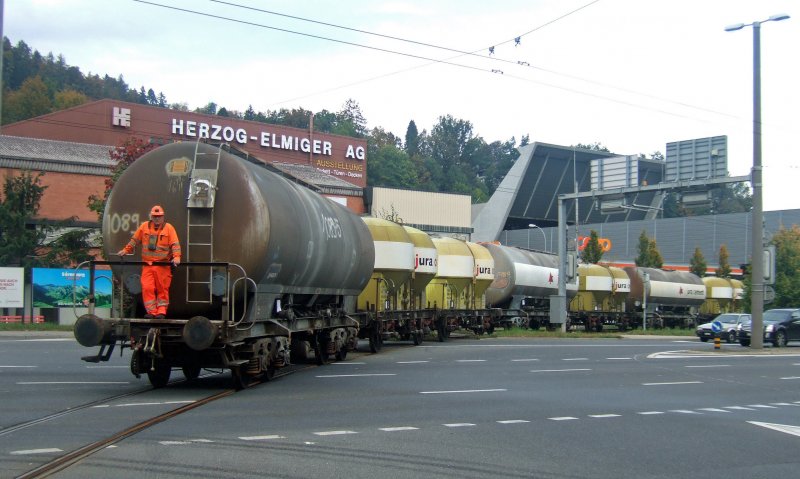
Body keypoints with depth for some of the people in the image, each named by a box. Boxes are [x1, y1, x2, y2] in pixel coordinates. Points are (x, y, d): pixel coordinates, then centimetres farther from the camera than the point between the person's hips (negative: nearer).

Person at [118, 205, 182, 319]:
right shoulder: (144, 226, 10)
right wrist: (126, 250, 17)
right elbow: (135, 240, 20)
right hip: (147, 264, 2)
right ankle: (151, 311, -1)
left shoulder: (168, 228, 2)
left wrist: (176, 257, -19)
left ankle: (161, 311, 6)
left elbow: (175, 244, -6)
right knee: (147, 288, -6)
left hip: (163, 265, -2)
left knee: (162, 289, 1)